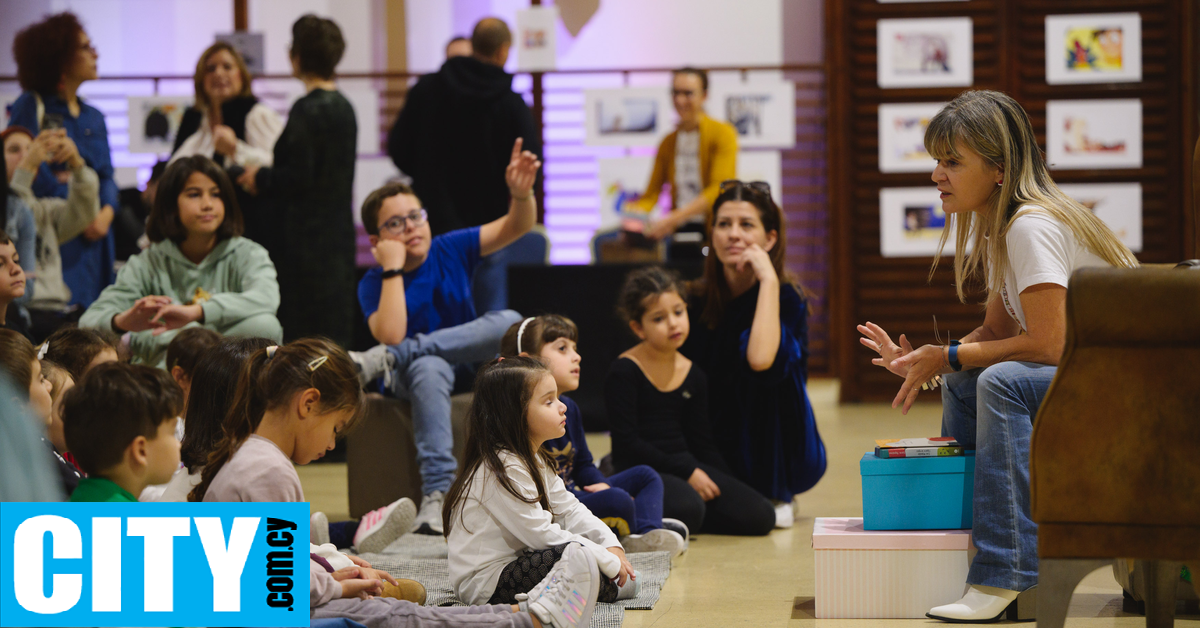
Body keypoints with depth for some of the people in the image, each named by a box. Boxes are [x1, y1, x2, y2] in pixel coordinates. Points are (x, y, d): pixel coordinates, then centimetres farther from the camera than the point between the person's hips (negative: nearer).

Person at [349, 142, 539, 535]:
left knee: (510, 321, -26)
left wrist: (521, 193, -29)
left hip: (468, 366, 3)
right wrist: (393, 268, -23)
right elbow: (391, 335, -25)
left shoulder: (450, 250, 2)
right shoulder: (374, 283, -6)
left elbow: (516, 227, -6)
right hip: (413, 378, -3)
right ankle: (437, 494, -49)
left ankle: (383, 359, -28)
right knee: (428, 368, -40)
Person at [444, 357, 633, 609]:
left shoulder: (535, 460, 12)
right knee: (576, 554, -28)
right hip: (485, 584, -11)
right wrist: (609, 562, -20)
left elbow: (569, 510, 11)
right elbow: (542, 535, -24)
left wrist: (612, 547, -4)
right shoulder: (502, 469, -22)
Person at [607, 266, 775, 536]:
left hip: (687, 466, 7)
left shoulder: (694, 376, 10)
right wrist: (686, 473, -15)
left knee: (759, 517, -12)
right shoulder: (624, 372, -8)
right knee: (686, 507, -38)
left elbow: (702, 443, 14)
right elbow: (627, 442, -13)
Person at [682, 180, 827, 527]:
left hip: (782, 457, -4)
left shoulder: (785, 298, -14)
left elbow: (761, 359, -36)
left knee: (766, 372, -29)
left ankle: (777, 496, -9)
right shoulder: (700, 299, -2)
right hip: (715, 450, 4)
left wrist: (769, 280, -29)